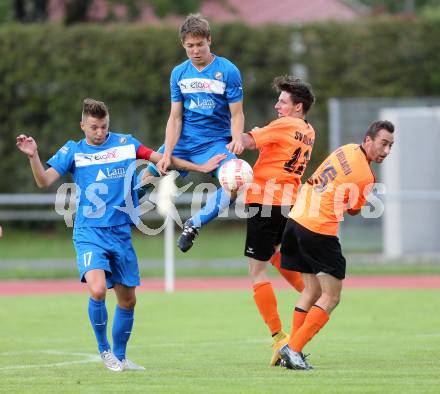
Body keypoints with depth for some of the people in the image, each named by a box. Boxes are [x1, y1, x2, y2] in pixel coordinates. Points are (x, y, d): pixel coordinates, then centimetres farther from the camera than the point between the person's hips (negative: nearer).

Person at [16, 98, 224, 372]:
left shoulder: (124, 144, 6)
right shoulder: (73, 151, 1)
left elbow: (161, 158, 13)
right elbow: (44, 181, -6)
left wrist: (201, 167, 12)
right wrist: (33, 156, -24)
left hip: (121, 233, 4)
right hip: (89, 233, -4)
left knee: (128, 300, 9)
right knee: (98, 290, -25)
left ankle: (119, 357, 28)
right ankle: (104, 349, -3)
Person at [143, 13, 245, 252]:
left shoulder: (228, 71, -8)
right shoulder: (179, 73, 3)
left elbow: (236, 114, -6)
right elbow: (175, 117, 2)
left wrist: (237, 139, -27)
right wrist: (167, 154, -10)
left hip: (216, 143, -4)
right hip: (182, 142, 4)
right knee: (145, 177, 1)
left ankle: (193, 225, -14)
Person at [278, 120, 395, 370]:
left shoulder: (347, 150, 7)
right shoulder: (366, 178, -13)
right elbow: (354, 210, 5)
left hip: (297, 218, 8)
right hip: (320, 232, -8)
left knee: (312, 290, 19)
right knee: (331, 298, 0)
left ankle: (291, 348, 18)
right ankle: (293, 349, -7)